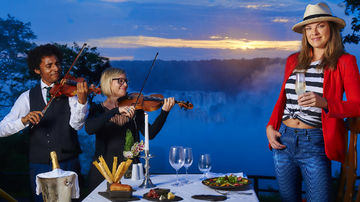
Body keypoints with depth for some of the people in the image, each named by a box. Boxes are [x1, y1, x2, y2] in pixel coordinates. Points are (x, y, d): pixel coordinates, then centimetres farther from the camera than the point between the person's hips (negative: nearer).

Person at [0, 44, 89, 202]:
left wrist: (82, 101, -33)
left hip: (68, 164, -1)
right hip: (39, 166, 1)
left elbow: (76, 124, -15)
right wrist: (24, 120, -23)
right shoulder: (28, 97, 4)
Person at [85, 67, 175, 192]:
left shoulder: (134, 108, 6)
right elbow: (89, 129, -20)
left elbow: (150, 134, -5)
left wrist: (164, 112, -18)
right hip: (105, 165, -1)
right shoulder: (97, 110, 2)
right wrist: (116, 110, -27)